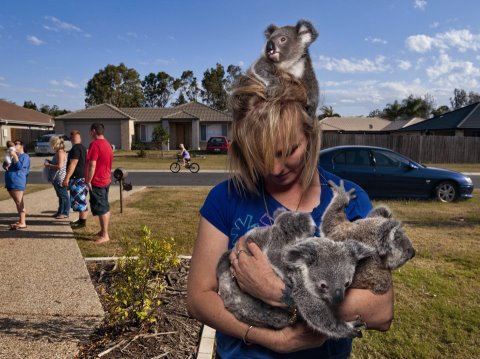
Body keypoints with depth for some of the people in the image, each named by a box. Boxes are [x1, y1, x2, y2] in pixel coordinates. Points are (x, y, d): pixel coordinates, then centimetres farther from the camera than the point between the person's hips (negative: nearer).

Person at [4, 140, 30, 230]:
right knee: (18, 202, 13)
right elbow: (6, 166, 26)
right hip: (10, 182, 9)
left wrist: (14, 156, -18)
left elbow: (19, 166, -17)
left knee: (19, 202, -9)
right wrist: (5, 166, 4)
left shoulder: (25, 156, -3)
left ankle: (22, 223, -8)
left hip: (17, 182, -9)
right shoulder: (12, 156, 23)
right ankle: (22, 219, 20)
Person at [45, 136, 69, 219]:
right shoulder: (58, 152, 14)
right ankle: (60, 212, 25)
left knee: (63, 195, -2)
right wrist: (49, 163, 12)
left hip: (60, 178, -10)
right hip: (56, 178, 10)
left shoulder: (60, 153, -17)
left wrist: (49, 165, -13)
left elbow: (60, 166, -24)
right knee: (60, 196, 16)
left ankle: (65, 213, 4)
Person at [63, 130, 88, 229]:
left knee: (79, 199, -6)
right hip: (82, 176, 10)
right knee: (81, 199, 15)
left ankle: (82, 222, -1)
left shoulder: (75, 148, -16)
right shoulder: (83, 147, 14)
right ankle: (81, 219, 22)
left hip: (77, 178, -10)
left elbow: (73, 164, -22)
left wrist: (67, 178, -21)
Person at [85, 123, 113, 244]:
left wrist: (88, 181, -17)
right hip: (106, 180, 9)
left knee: (101, 209, -4)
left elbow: (92, 165, -22)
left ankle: (105, 235, 1)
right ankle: (103, 231, 26)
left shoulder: (95, 144, -17)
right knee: (105, 207, 15)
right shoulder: (107, 144, 12)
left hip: (97, 182, -9)